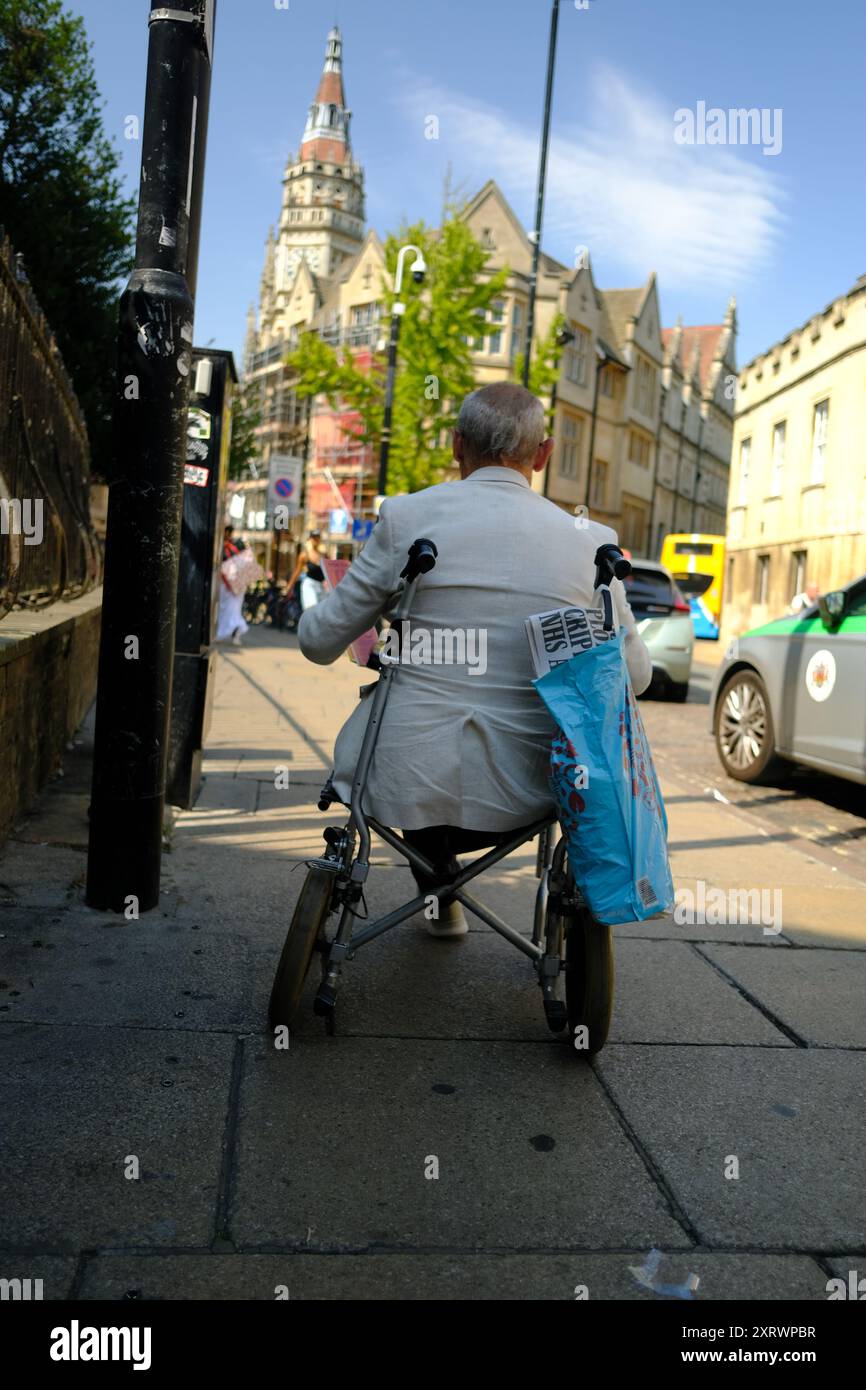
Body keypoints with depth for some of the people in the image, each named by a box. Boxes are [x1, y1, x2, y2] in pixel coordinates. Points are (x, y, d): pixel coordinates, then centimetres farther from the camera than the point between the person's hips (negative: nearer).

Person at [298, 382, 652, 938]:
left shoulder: (407, 516, -7)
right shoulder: (591, 540, -4)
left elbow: (320, 642, 0)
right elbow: (635, 675, 8)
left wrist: (313, 616, 24)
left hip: (407, 778, -1)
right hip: (521, 791, 1)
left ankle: (442, 900, 42)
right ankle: (443, 864, 41)